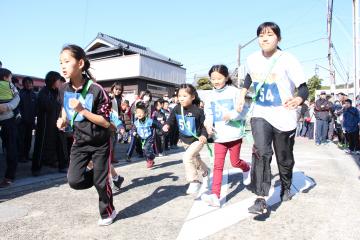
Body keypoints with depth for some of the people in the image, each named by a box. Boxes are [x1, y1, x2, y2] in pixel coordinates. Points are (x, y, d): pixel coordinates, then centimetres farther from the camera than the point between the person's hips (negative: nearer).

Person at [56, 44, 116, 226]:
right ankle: (98, 174, 24)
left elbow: (105, 122, -20)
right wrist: (63, 121, -5)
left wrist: (82, 110, -28)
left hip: (100, 143, -4)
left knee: (101, 181, 5)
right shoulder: (64, 89, -4)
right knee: (74, 181, -9)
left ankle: (107, 213, 31)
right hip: (79, 142, 5)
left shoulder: (96, 90, -21)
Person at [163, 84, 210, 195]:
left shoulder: (198, 111, -22)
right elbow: (172, 120, 1)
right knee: (195, 159, 24)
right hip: (185, 140, 6)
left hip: (197, 140, -6)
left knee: (187, 157, -25)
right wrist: (167, 125, -21)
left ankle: (194, 181, -8)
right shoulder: (176, 109, -9)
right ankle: (205, 172, 53)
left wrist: (204, 135, -31)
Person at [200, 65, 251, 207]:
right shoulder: (211, 96, 5)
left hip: (234, 134, -3)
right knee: (218, 165, -1)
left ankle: (246, 168, 48)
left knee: (235, 162, 12)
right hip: (219, 136, 3)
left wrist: (231, 115, -27)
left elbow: (242, 111, -8)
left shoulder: (234, 92, -6)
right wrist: (208, 124, -13)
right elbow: (208, 114, 8)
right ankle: (215, 195, -1)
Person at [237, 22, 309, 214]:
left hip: (284, 118, -2)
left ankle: (286, 187, 43)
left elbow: (304, 88, -19)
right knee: (261, 152, -20)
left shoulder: (287, 60, -15)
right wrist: (242, 95, 10)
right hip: (260, 114, 2)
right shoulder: (252, 59, -1)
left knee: (284, 159, 12)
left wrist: (298, 99, -42)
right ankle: (261, 199, -14)